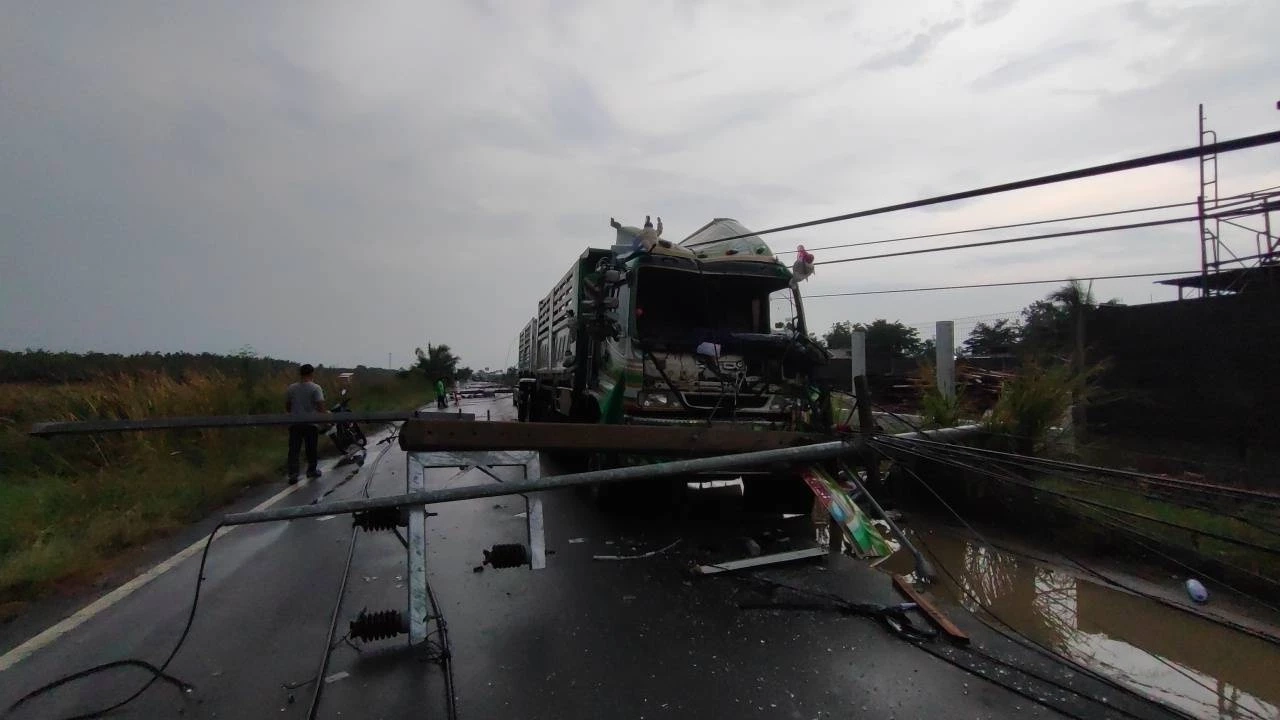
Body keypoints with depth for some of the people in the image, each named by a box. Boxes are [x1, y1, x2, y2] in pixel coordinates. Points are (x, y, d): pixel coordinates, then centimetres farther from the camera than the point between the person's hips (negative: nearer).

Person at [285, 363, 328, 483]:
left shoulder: (291, 388, 4)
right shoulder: (315, 388, -10)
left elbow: (287, 407, 12)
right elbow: (320, 407, -17)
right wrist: (327, 413, 2)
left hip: (294, 423, 3)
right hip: (310, 423, -3)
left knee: (294, 449, 6)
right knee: (311, 448, 11)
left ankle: (292, 474, 2)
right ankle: (312, 471, 22)